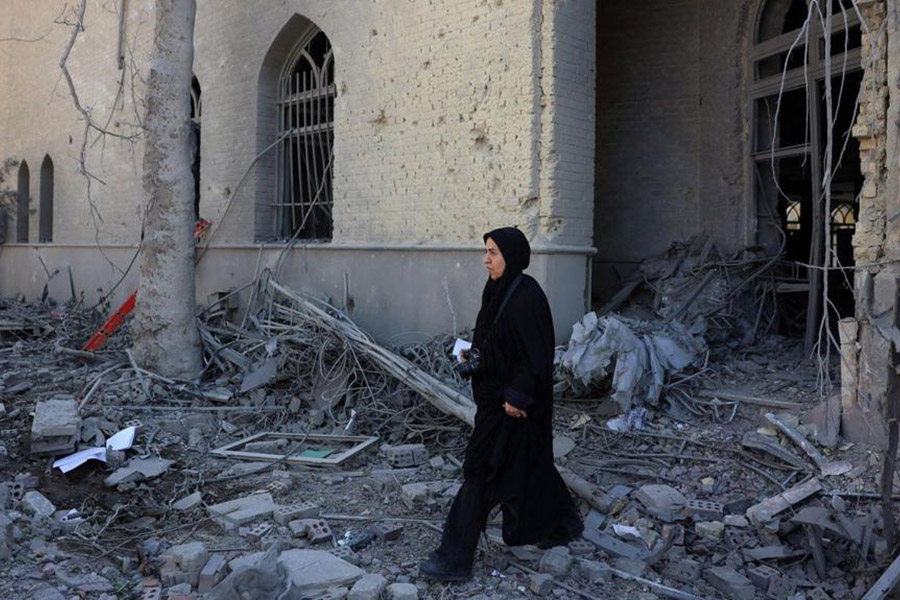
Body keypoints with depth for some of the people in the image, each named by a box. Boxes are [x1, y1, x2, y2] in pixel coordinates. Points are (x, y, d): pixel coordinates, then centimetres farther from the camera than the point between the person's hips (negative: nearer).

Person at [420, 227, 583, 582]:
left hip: (513, 403, -10)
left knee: (482, 471, -5)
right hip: (495, 395, 10)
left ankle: (456, 558, 4)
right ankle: (562, 524, 40)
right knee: (529, 464, 21)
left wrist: (516, 397, -21)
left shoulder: (527, 297, -20)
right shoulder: (499, 291, 8)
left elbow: (536, 355, -20)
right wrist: (474, 355, 3)